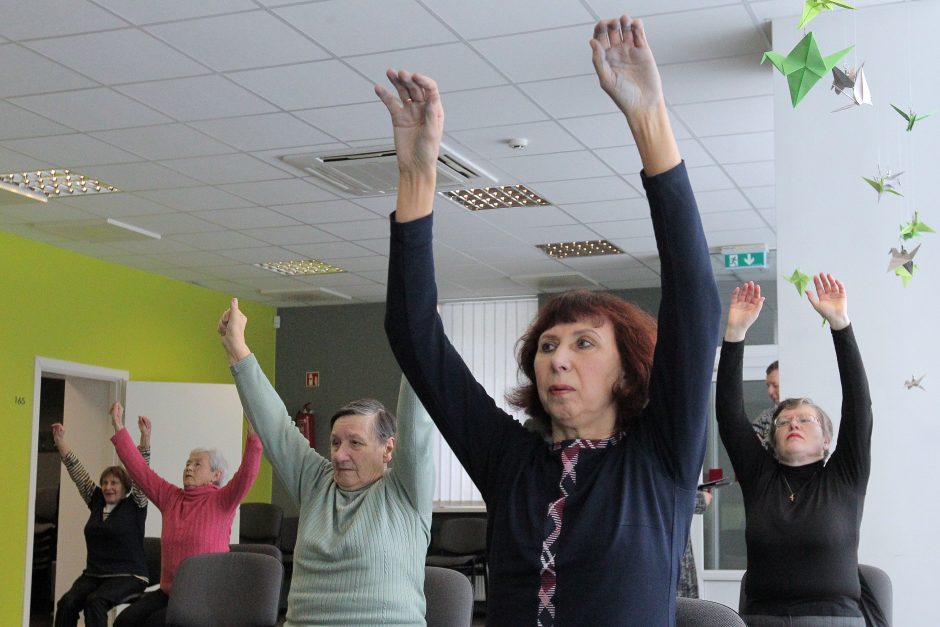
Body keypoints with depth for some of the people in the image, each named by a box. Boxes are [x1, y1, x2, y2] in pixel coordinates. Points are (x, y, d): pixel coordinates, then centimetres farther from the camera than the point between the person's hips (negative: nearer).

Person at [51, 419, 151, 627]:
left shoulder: (134, 505, 1)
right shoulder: (97, 502, 14)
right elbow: (77, 471, 14)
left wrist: (145, 437, -22)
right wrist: (60, 441, 11)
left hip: (128, 576, -4)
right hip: (93, 575, 5)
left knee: (95, 601, -32)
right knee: (67, 602, -24)